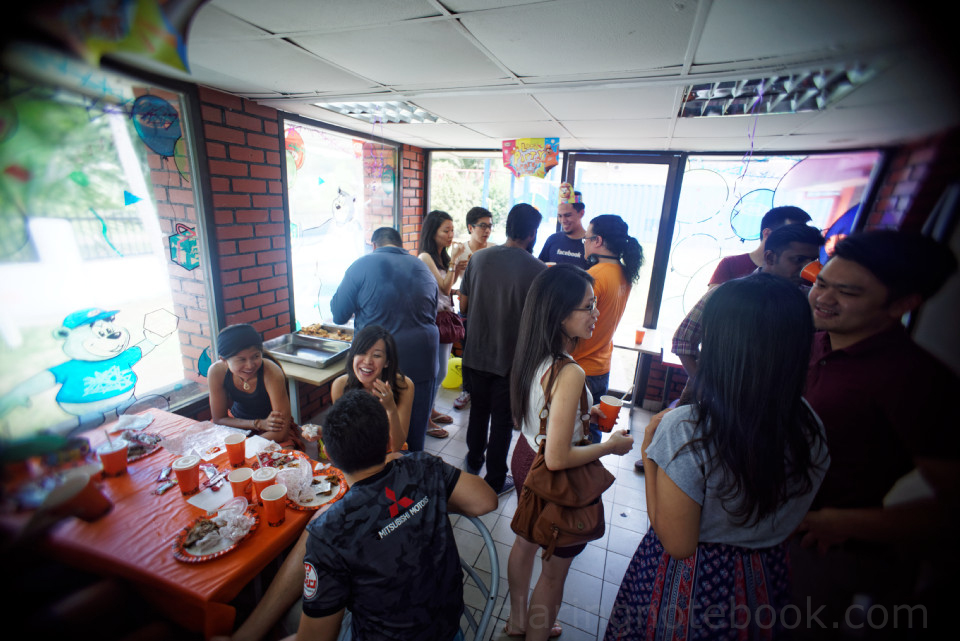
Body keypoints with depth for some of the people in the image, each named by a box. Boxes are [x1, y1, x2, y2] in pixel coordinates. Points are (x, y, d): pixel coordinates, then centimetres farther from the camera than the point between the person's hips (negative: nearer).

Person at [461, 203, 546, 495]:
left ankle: (474, 461, 44)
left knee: (479, 408, 23)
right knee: (503, 419, 13)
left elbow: (463, 305, 1)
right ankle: (495, 480, 29)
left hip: (477, 353, 4)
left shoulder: (478, 258, -5)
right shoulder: (537, 269, -17)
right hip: (512, 358, -3)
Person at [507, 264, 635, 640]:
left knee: (526, 541, 29)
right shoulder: (569, 374, -34)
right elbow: (558, 458, -31)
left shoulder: (532, 357, -8)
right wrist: (612, 446, -15)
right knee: (555, 569, 19)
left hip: (526, 458, 8)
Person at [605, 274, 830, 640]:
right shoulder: (812, 429, -14)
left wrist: (648, 454, -17)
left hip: (691, 581, -4)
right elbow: (792, 519, 2)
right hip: (765, 582, 5)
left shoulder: (684, 431, -33)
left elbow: (678, 546, -22)